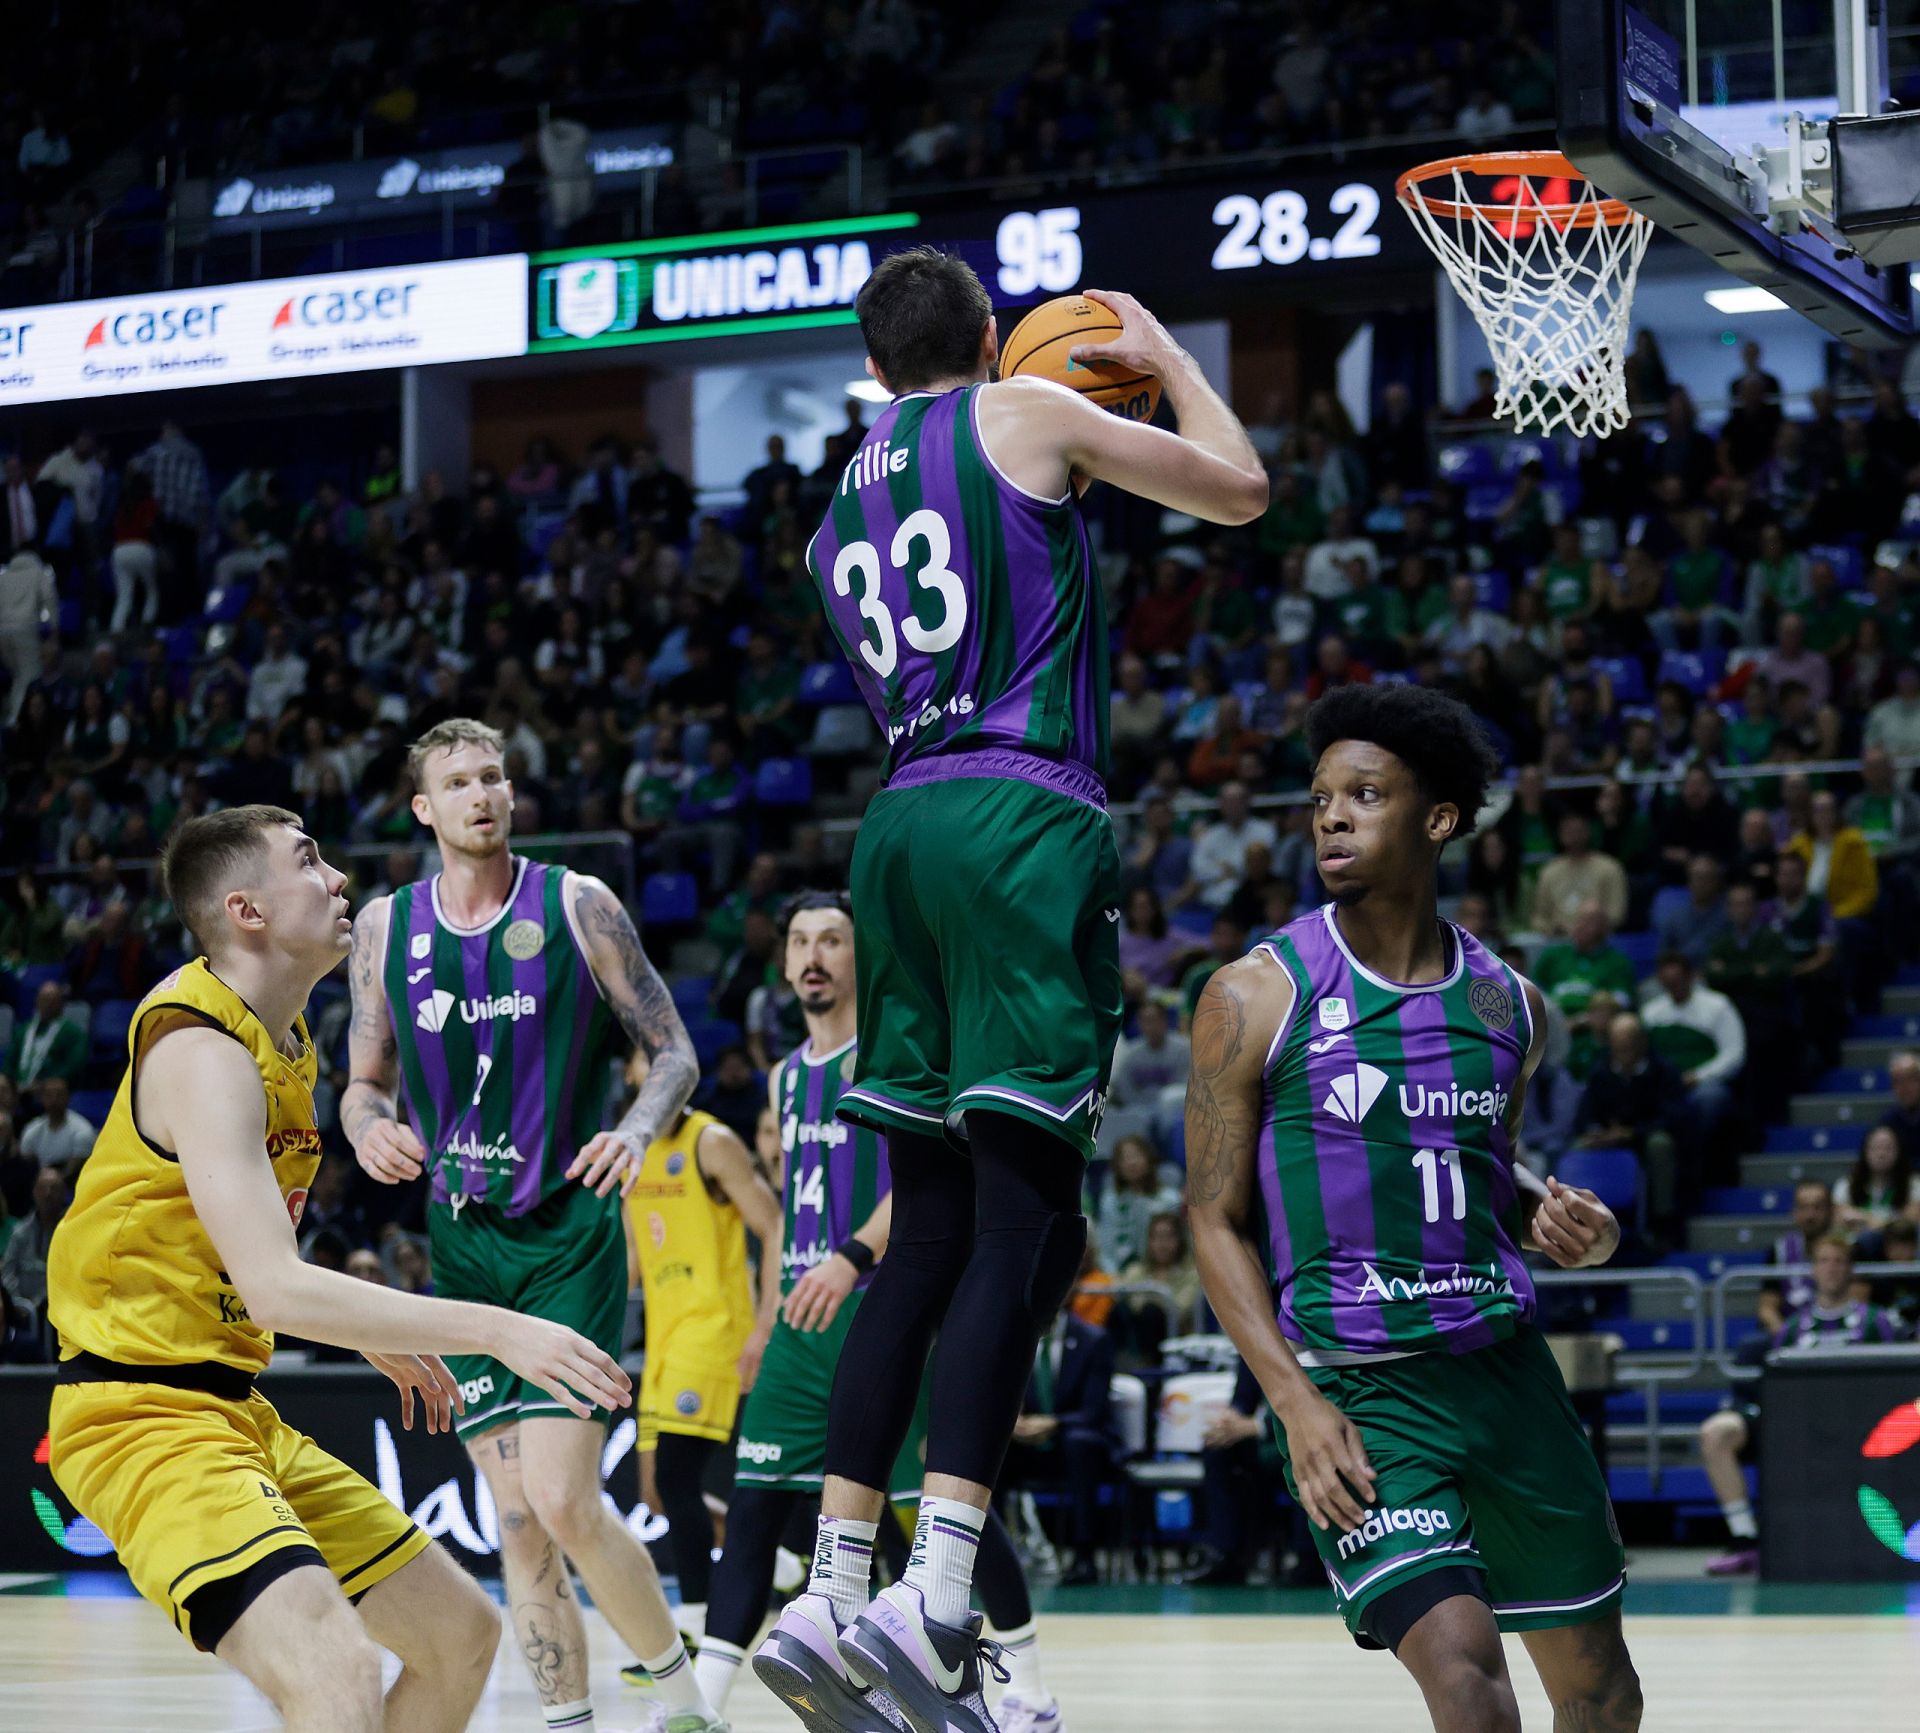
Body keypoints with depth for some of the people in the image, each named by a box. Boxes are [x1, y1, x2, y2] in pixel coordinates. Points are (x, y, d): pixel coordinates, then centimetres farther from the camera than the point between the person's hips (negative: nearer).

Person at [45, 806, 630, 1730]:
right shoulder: (203, 1051, -19)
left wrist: (381, 1338, 25)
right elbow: (273, 1287, -29)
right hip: (142, 1413, -10)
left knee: (462, 1634, 14)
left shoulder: (286, 1043, 12)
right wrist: (493, 1331, -29)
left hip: (237, 1410, 10)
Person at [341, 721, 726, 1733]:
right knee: (519, 1522, 2)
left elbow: (674, 1052, 0)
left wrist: (637, 1132, -20)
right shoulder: (386, 926, 6)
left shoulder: (577, 906, -3)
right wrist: (370, 1127, -10)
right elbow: (364, 1084, 14)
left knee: (563, 1501, -14)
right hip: (463, 1242, 4)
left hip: (570, 1233, -4)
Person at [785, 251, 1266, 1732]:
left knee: (935, 1227, 11)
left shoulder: (846, 499, 22)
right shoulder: (1024, 413, 3)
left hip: (903, 827, 7)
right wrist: (1167, 357, 28)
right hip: (1023, 821, -7)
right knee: (1026, 1222, -11)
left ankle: (833, 1593, 8)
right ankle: (937, 1597, -22)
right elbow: (1241, 490, 12)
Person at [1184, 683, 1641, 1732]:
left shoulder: (1510, 1006, 6)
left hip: (1505, 1365, 5)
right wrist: (1298, 1403, -17)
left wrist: (1552, 1224, -2)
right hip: (1353, 1387, -5)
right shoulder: (1258, 997, -6)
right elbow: (1216, 1222, -5)